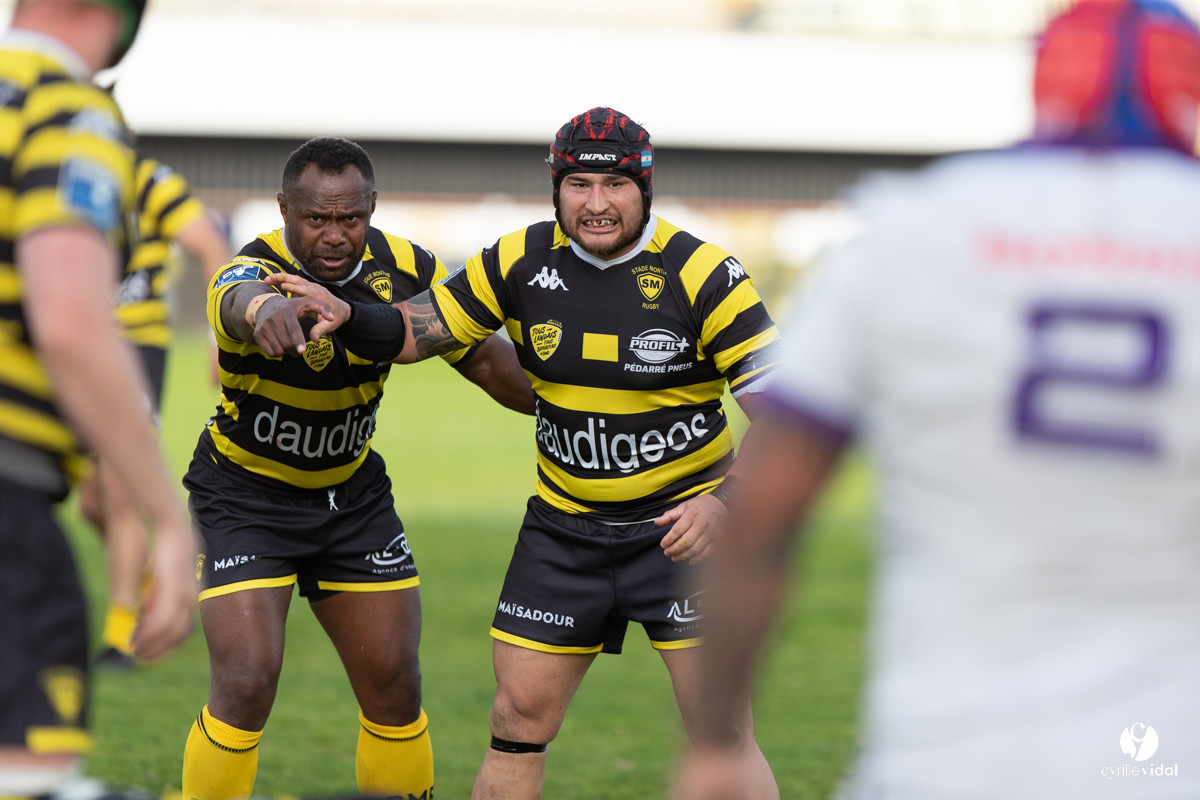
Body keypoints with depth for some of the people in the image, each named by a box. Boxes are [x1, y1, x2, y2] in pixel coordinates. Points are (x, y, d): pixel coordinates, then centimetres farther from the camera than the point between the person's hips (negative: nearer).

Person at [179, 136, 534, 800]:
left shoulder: (405, 268, -11)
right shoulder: (253, 270, -27)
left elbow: (484, 359, 3)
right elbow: (240, 300, -54)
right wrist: (267, 310, -78)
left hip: (354, 493, 5)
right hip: (246, 496, -5)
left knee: (394, 687, 4)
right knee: (247, 685, -17)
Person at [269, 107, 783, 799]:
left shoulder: (703, 274, -13)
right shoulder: (523, 261, -2)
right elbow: (422, 328, 7)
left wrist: (728, 501, -26)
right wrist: (347, 317, -13)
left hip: (683, 521, -4)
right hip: (564, 528, 4)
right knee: (520, 718, 3)